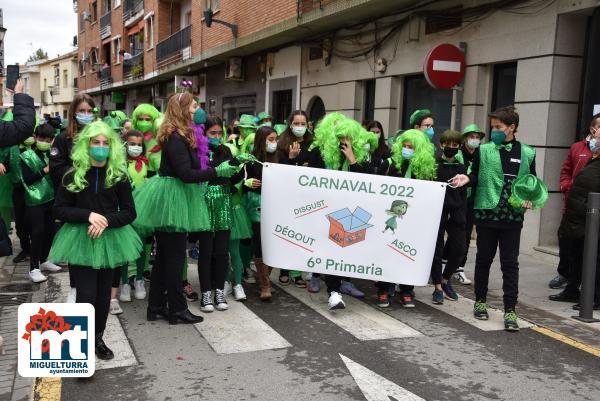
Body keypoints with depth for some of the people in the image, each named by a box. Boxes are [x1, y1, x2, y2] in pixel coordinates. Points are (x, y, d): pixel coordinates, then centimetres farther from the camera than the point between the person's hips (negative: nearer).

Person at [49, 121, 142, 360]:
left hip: (110, 239, 2)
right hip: (80, 240, -2)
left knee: (103, 294, 11)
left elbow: (129, 212, 0)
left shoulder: (119, 176, -1)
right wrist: (88, 215, -17)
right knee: (86, 295, -9)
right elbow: (59, 210, -2)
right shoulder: (73, 176, -3)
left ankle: (98, 339, 29)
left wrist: (107, 221, -18)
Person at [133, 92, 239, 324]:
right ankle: (177, 309, 11)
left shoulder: (177, 136, 13)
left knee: (163, 255, 14)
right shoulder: (176, 138, -17)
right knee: (175, 256, 0)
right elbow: (186, 174, -23)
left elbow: (188, 167, 13)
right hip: (173, 199, -10)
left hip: (168, 200, 10)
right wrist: (217, 172, -22)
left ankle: (156, 307, 23)